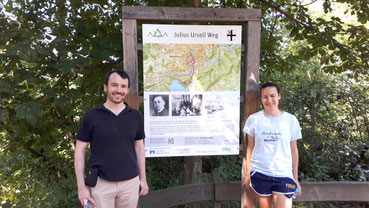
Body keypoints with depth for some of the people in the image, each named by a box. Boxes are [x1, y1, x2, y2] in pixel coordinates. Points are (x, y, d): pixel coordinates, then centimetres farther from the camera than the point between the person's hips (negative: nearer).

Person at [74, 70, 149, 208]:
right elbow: (80, 151, -2)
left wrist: (143, 178, 8)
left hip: (130, 182, 2)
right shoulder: (91, 116, -6)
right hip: (100, 183, -2)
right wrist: (81, 186, -6)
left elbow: (139, 148, 8)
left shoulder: (136, 116, 0)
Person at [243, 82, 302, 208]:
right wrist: (247, 174, 5)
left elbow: (294, 150, 6)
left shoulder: (291, 120, 1)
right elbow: (250, 148, 4)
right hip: (259, 174, 0)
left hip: (283, 175, 0)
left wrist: (295, 179, 7)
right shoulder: (254, 119, -1)